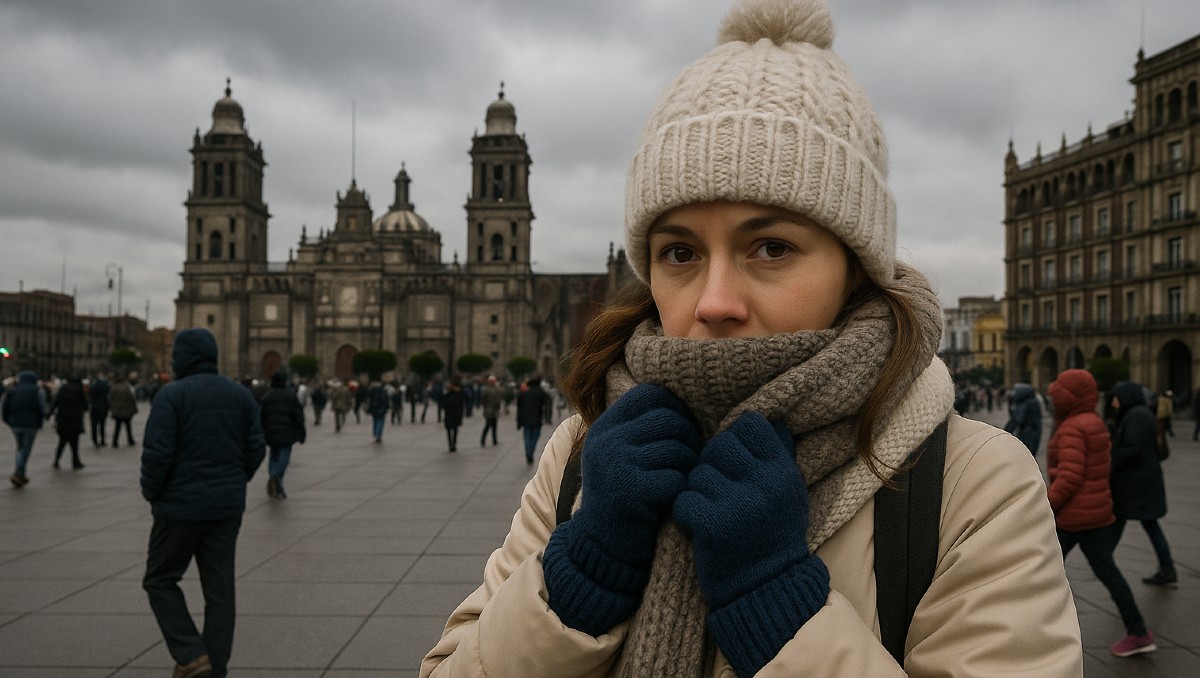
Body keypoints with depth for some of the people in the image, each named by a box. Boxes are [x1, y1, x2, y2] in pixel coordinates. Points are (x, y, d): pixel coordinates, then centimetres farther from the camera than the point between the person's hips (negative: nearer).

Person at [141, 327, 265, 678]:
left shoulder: (172, 394, -10)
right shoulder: (241, 394, 5)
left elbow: (157, 452, -15)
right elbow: (255, 449, 5)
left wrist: (151, 493, 0)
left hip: (181, 505, -5)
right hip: (228, 507, 5)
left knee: (160, 580, 12)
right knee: (220, 589, 9)